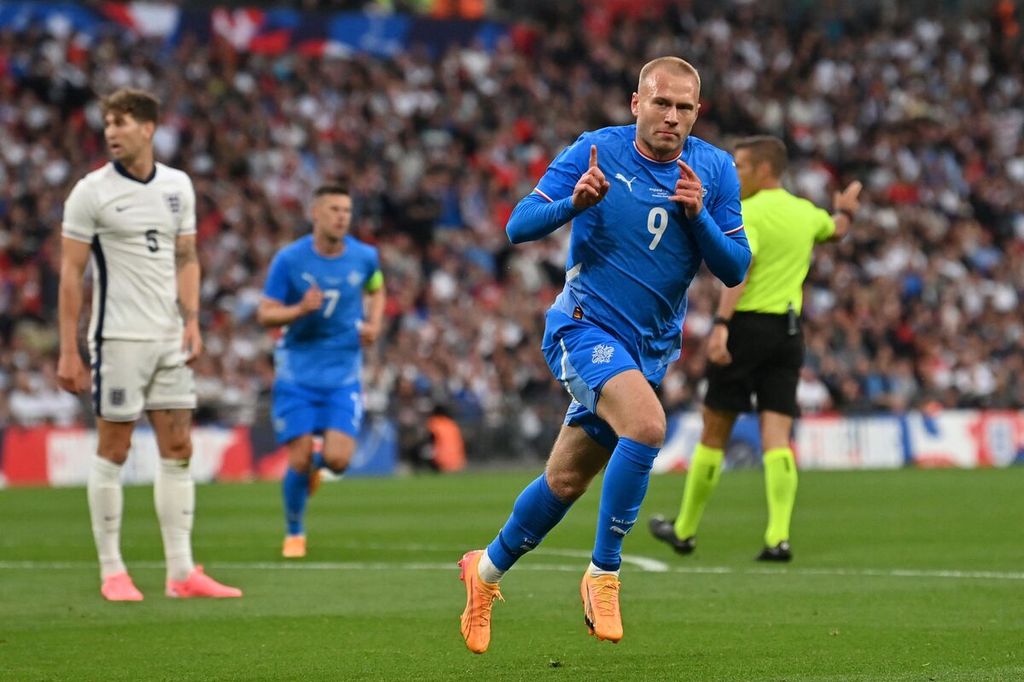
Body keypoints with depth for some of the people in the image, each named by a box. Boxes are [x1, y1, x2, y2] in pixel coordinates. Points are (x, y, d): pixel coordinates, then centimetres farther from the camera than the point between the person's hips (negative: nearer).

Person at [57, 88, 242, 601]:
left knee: (178, 450, 3)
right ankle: (112, 572, 6)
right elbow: (71, 273, -6)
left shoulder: (177, 187, 8)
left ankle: (181, 572, 5)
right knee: (113, 450, -1)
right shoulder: (91, 191, -6)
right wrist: (68, 351, -10)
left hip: (169, 338, 5)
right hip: (118, 339, -5)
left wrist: (191, 319, 0)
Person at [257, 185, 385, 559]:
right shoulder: (289, 259, -9)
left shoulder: (364, 257, -1)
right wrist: (300, 310, -25)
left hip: (343, 373, 2)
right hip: (298, 370, -1)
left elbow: (376, 290, 20)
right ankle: (294, 532, 20)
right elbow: (265, 314, -6)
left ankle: (316, 464, 26)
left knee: (337, 459, -13)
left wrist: (373, 324, 1)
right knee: (299, 462, -5)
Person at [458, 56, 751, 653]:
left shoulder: (715, 169, 0)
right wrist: (574, 203, -27)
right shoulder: (596, 152, -9)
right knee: (647, 424, -31)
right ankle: (604, 572, -16)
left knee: (567, 480, 12)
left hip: (651, 349, 5)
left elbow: (735, 269, -2)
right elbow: (518, 227, -9)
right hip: (585, 326, -5)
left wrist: (699, 216, -19)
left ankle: (488, 568, 36)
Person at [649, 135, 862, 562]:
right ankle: (778, 537, -14)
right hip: (789, 330, 6)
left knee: (714, 433, 6)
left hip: (748, 324, -6)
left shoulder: (748, 213, -10)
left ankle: (685, 531, 17)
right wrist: (844, 210, 57)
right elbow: (836, 229, 36)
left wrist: (721, 326, -32)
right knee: (776, 438, 0)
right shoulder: (805, 213, 12)